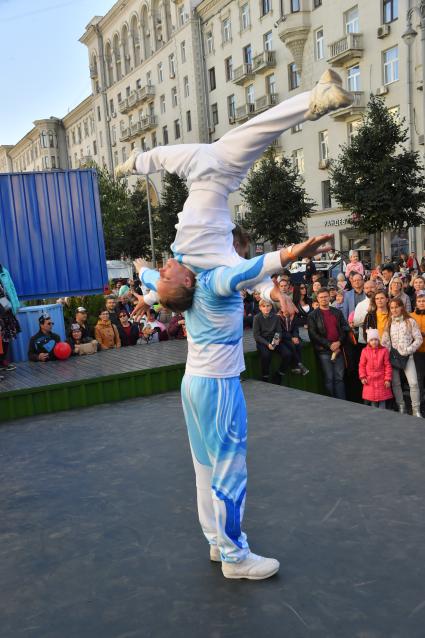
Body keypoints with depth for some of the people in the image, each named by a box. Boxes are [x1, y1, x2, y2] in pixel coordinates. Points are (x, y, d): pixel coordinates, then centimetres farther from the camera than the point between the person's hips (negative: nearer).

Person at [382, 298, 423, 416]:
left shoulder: (410, 321, -2)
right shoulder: (389, 323, 8)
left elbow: (418, 339, -3)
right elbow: (385, 341, 8)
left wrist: (408, 350, -11)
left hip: (407, 356, -3)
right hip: (393, 357, 3)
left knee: (413, 383, -11)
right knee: (395, 383, 7)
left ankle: (416, 410, -3)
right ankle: (401, 408, 18)